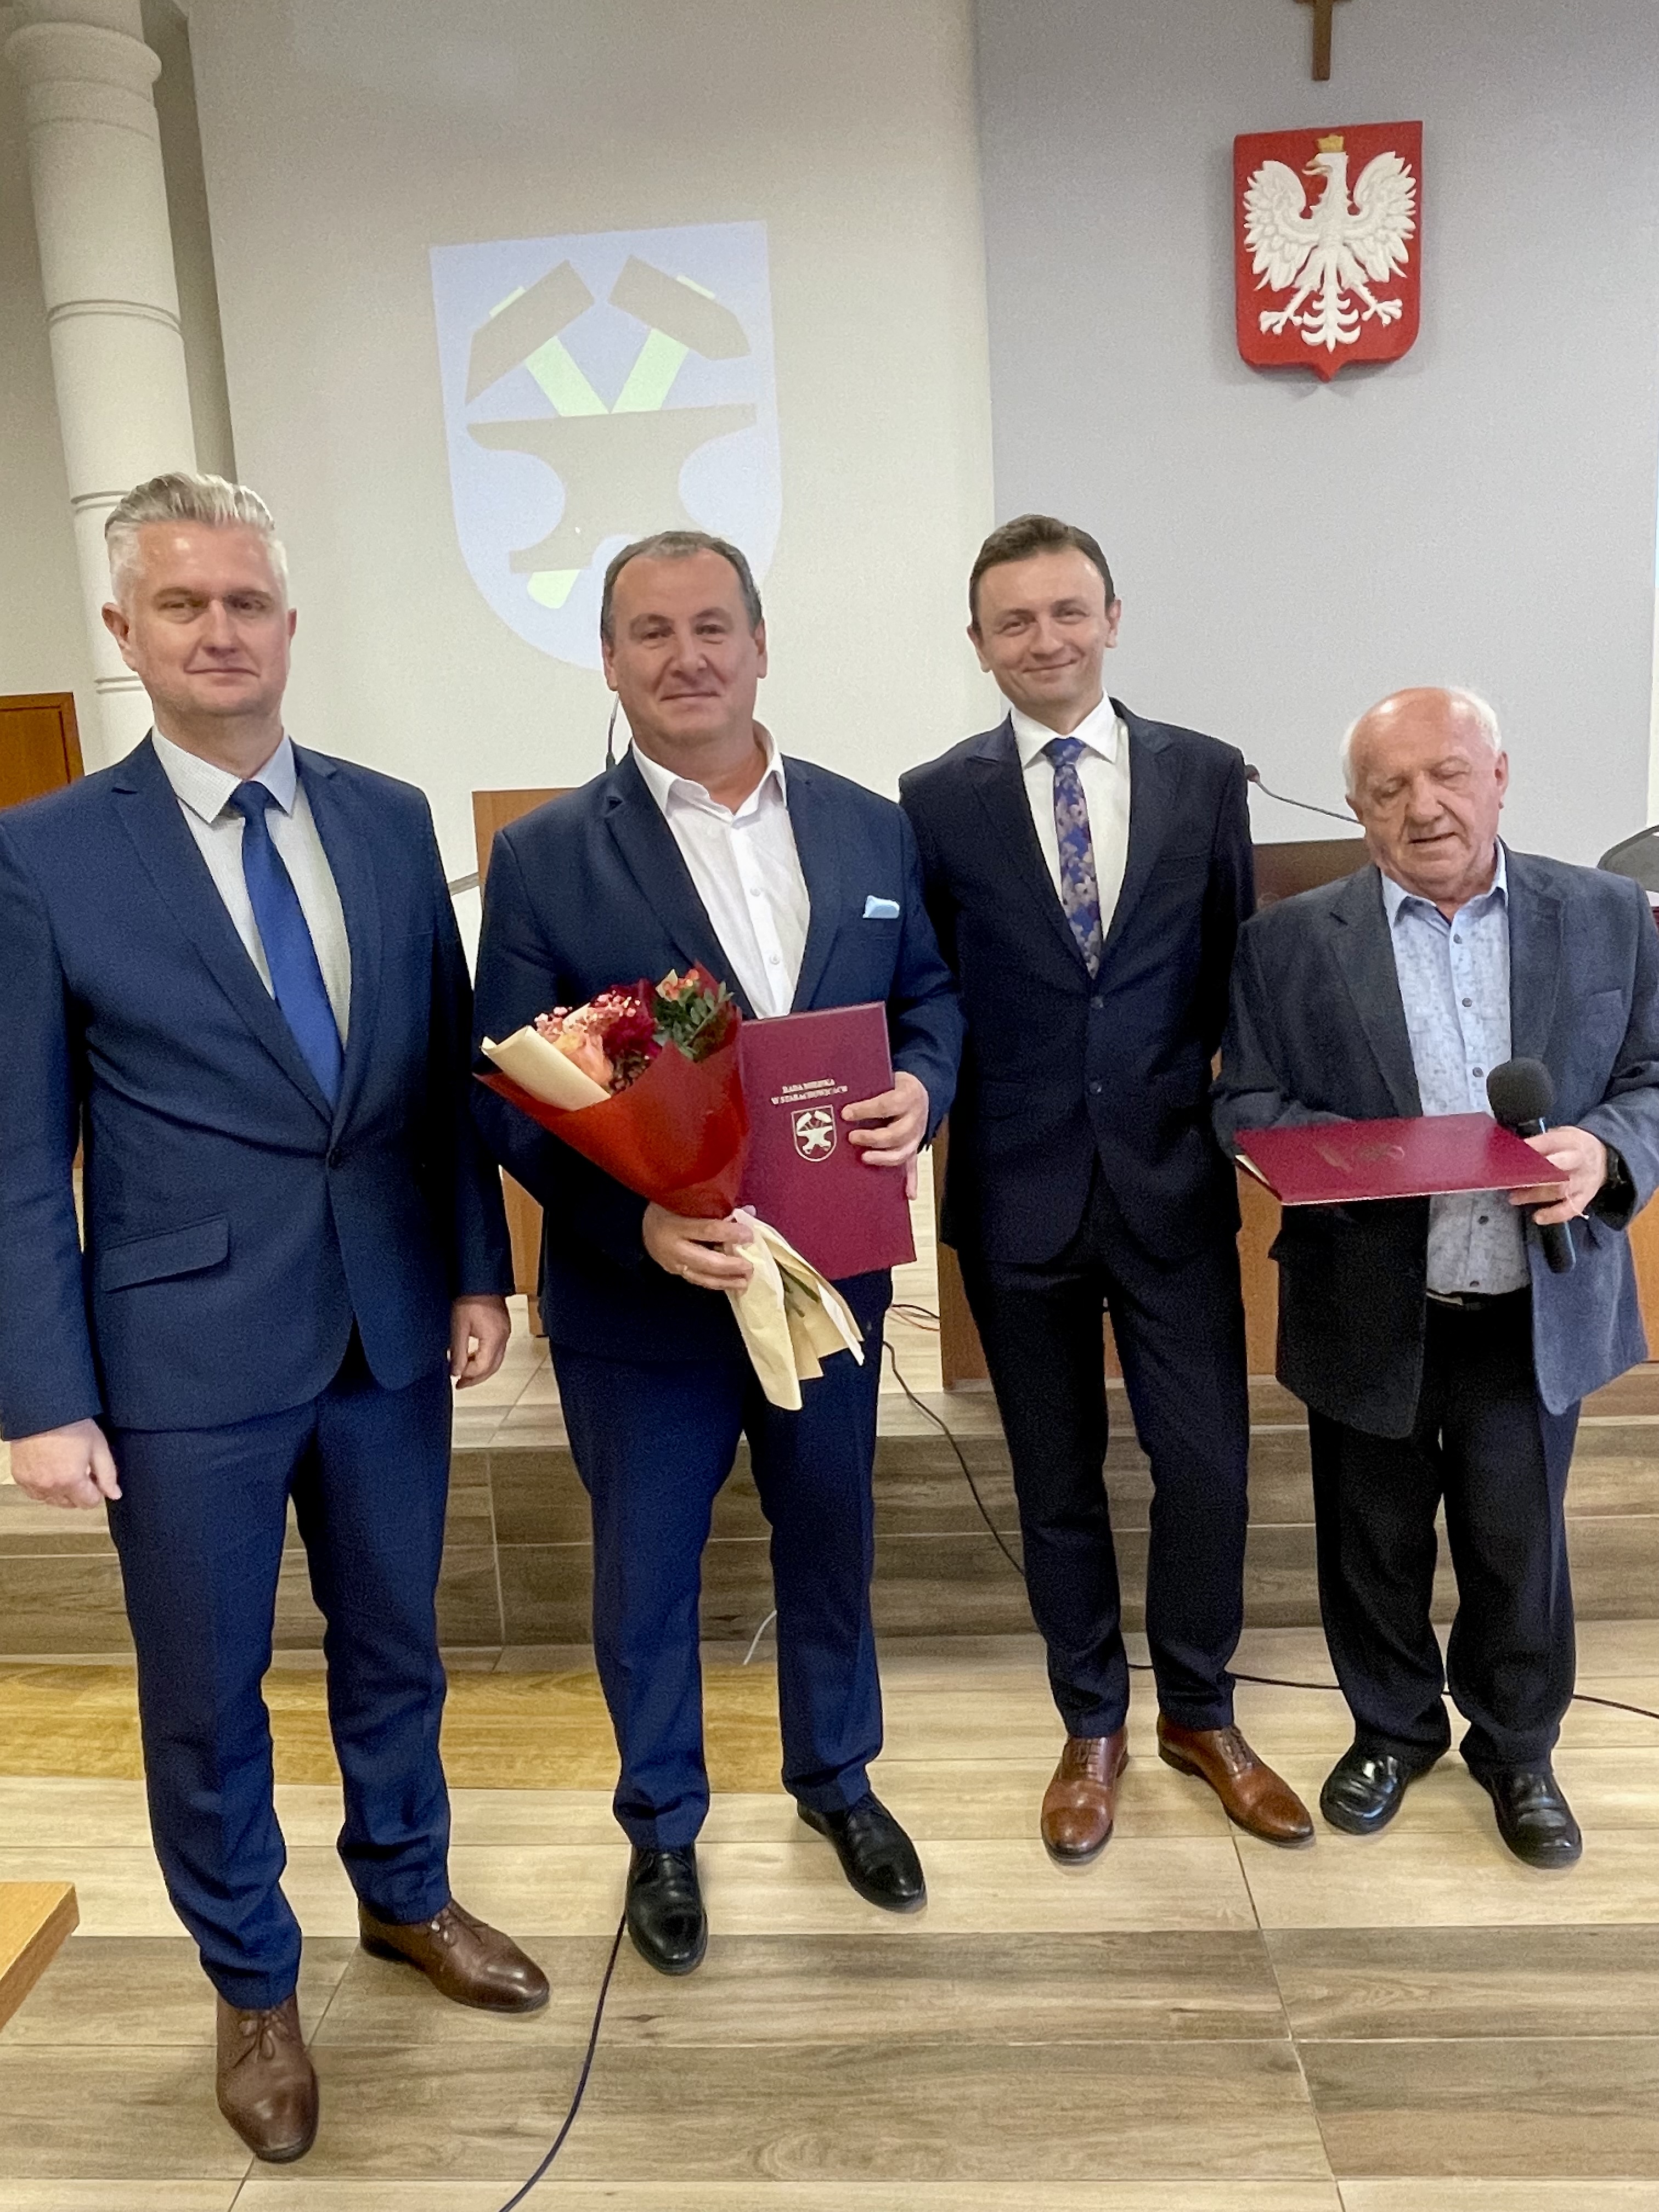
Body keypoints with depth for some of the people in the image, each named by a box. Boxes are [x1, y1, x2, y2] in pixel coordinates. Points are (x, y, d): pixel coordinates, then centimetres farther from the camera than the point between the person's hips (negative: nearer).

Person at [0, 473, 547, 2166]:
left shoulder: (391, 819, 2)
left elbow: (449, 1066, 6)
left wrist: (478, 1267, 3)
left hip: (394, 1330, 3)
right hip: (188, 1358, -3)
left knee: (393, 1646, 21)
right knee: (204, 1698, 15)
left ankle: (406, 1893, 47)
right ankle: (251, 1984, 40)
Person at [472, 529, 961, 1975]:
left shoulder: (871, 827, 0)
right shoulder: (545, 857, -10)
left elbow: (931, 997, 7)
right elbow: (509, 1093, -12)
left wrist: (920, 1087, -16)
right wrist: (634, 1218, -27)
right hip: (638, 1296, -2)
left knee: (831, 1546, 22)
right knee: (645, 1577, 16)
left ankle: (836, 1777, 49)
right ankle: (662, 1826, 43)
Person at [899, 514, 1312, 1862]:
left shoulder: (1207, 777, 2)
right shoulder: (936, 802, -1)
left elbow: (1238, 974, 6)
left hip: (1176, 1181, 1)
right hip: (1020, 1192, 0)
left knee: (1207, 1460, 7)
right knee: (1057, 1477, 13)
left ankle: (1201, 1712, 34)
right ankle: (1093, 1725, 35)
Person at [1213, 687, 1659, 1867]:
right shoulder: (1289, 940, -3)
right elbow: (1246, 1107, -4)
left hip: (1537, 1314, 1)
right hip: (1370, 1316, 0)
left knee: (1520, 1546, 14)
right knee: (1375, 1544, 15)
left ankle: (1517, 1748, 40)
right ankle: (1392, 1730, 41)